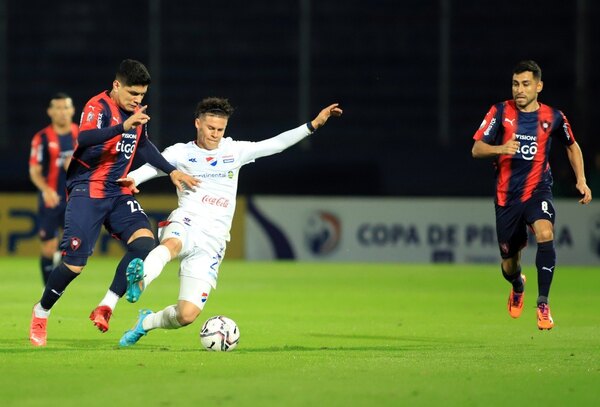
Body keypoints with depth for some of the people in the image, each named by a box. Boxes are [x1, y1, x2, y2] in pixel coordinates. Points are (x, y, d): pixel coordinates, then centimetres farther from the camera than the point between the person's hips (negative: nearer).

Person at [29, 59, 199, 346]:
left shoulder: (136, 112, 11)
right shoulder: (99, 106, -14)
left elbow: (143, 145, 29)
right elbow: (84, 138, -34)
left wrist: (172, 171, 23)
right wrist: (124, 126, -46)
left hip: (118, 193, 7)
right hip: (87, 191, -7)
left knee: (144, 241, -18)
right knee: (75, 262, -11)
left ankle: (105, 308, -11)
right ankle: (41, 313, 14)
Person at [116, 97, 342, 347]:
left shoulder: (234, 151, 14)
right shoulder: (181, 153, 7)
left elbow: (276, 144, 10)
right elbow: (154, 166, -10)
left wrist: (314, 124, 2)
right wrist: (132, 179, -33)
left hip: (212, 241, 2)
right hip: (186, 223, -2)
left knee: (188, 314, -7)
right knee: (172, 244, -44)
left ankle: (147, 322, 21)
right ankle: (140, 281, -70)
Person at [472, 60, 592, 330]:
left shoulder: (553, 117, 0)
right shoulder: (501, 112, -2)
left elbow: (571, 146, 19)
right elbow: (476, 149, -7)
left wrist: (581, 180, 10)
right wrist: (500, 149, -28)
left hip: (538, 189, -1)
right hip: (507, 195, 1)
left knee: (545, 235, -32)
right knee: (509, 263, 9)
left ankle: (543, 304, -25)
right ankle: (518, 288, 48)